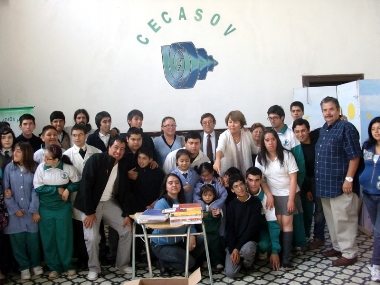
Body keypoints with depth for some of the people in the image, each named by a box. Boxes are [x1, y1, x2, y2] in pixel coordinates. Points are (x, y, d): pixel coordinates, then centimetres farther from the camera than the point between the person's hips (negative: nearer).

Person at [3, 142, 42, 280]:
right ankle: (24, 266, 22)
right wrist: (14, 209, -6)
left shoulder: (34, 168, -3)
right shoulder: (9, 168, -1)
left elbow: (35, 190, -4)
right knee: (17, 240, 6)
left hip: (30, 211, -1)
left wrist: (35, 210, -9)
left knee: (32, 238, 5)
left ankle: (35, 264, 25)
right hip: (15, 212, 1)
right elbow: (5, 191, -1)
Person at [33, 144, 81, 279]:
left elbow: (78, 182, -1)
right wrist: (57, 190, -13)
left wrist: (68, 189, -17)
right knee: (48, 238, 10)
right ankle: (54, 267, 25)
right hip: (45, 208, 1)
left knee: (64, 236, 9)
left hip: (63, 207, -1)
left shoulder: (68, 168, -11)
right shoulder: (41, 167, -9)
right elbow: (38, 188, -10)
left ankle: (67, 265, 25)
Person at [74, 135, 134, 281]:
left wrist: (127, 214, -2)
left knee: (127, 230, -2)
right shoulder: (95, 160, -15)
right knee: (92, 238, -14)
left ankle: (122, 264, 17)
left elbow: (126, 191, 6)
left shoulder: (122, 166, 3)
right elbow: (86, 186, -19)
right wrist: (89, 212, -20)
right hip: (91, 204, -5)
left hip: (110, 203, 5)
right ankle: (93, 268, 13)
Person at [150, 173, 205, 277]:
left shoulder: (182, 202, 3)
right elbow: (160, 228, -28)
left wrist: (192, 235, -18)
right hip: (162, 244, -6)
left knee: (202, 240, -13)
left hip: (179, 240, 7)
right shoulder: (161, 203, -19)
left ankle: (183, 257, 11)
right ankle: (163, 263, 7)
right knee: (189, 262, -20)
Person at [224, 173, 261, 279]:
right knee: (230, 273, -16)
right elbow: (229, 228, -2)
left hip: (249, 240, -2)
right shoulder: (231, 205, 1)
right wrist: (232, 249, -16)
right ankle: (240, 258, 17)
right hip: (233, 242, 2)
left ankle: (247, 264, -2)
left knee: (246, 249, -39)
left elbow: (252, 227, -13)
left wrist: (237, 248, -18)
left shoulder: (255, 202, -8)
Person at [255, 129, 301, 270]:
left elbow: (293, 178, -12)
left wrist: (291, 199, -14)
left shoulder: (286, 155, -12)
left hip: (288, 194, -2)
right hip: (273, 195, 2)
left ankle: (286, 257, -3)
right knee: (277, 223, -4)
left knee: (287, 223, -6)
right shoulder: (260, 158, -4)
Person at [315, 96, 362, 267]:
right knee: (332, 218, 17)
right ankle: (338, 246, 31)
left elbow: (355, 156, -15)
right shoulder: (323, 130, 14)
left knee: (343, 219, 0)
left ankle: (349, 253, 12)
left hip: (340, 184, -8)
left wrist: (349, 179, -19)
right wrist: (319, 180, 18)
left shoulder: (346, 128, -11)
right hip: (325, 183, 9)